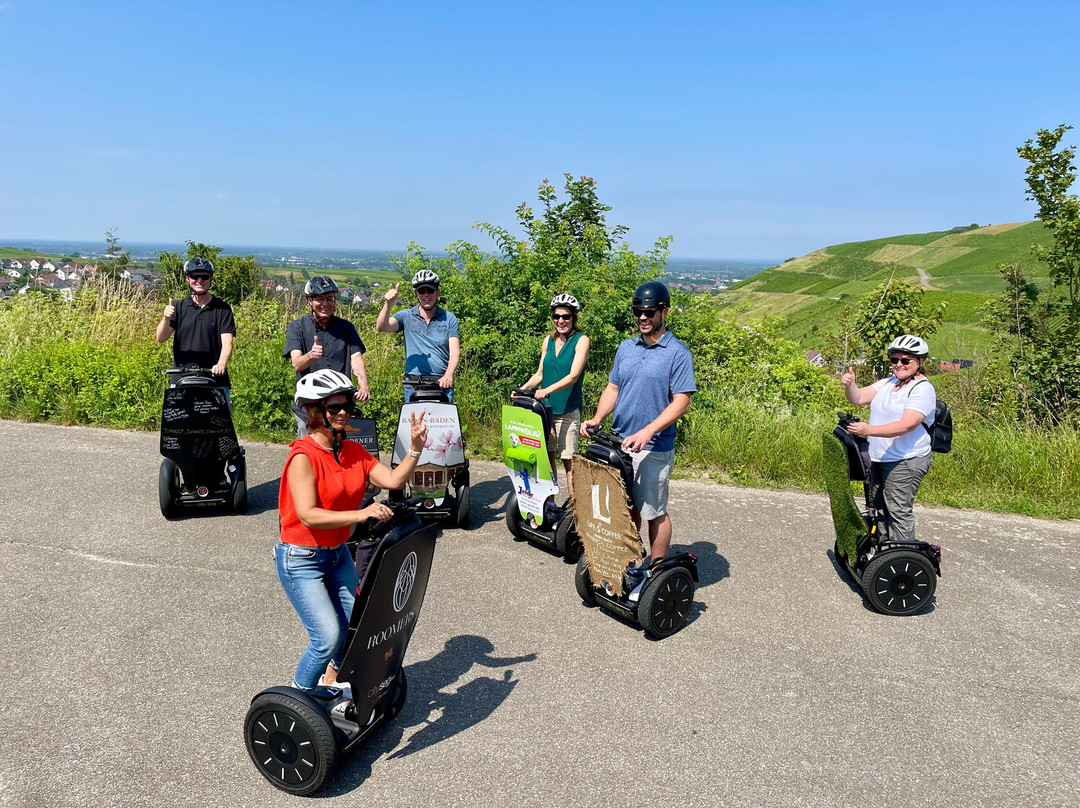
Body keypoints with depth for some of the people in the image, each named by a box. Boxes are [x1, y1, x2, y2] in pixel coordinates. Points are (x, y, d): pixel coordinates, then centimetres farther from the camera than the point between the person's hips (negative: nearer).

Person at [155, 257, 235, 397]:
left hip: (215, 379, -1)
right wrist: (166, 318, -19)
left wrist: (221, 364, -26)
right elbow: (161, 338, 2)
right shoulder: (178, 307, 10)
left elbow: (227, 342, -6)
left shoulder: (222, 308, 5)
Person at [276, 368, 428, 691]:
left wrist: (416, 447, -17)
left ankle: (330, 681, 35)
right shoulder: (303, 456, -20)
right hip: (301, 559, -7)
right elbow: (308, 515, -29)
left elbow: (393, 480, -5)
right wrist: (361, 514, -37)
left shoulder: (354, 451, 2)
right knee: (328, 637, -11)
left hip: (338, 553, 7)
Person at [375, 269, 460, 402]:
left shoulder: (449, 319, 6)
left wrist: (448, 374, -22)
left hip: (442, 385, 0)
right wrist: (388, 304, -28)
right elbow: (381, 327, -10)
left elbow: (455, 352, -3)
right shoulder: (406, 316, 6)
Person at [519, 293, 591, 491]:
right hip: (544, 407, 5)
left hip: (567, 409, -5)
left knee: (568, 461, -5)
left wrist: (548, 390, -30)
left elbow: (573, 376, -17)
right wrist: (522, 389, 0)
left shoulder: (581, 340, -5)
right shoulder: (548, 340, 11)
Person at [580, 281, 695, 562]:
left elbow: (681, 401, -14)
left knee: (654, 511, 4)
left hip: (654, 449, -5)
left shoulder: (678, 353, -8)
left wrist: (647, 432, -25)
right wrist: (597, 418, -3)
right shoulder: (626, 347, 11)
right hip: (618, 443, 6)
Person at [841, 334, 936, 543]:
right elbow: (858, 398, 6)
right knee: (878, 507, 16)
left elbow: (906, 425, -26)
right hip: (879, 458, 9)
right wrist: (849, 385, -17)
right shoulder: (888, 383, 12)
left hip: (906, 461, -8)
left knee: (899, 511, -6)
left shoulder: (923, 389, -13)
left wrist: (869, 430, -37)